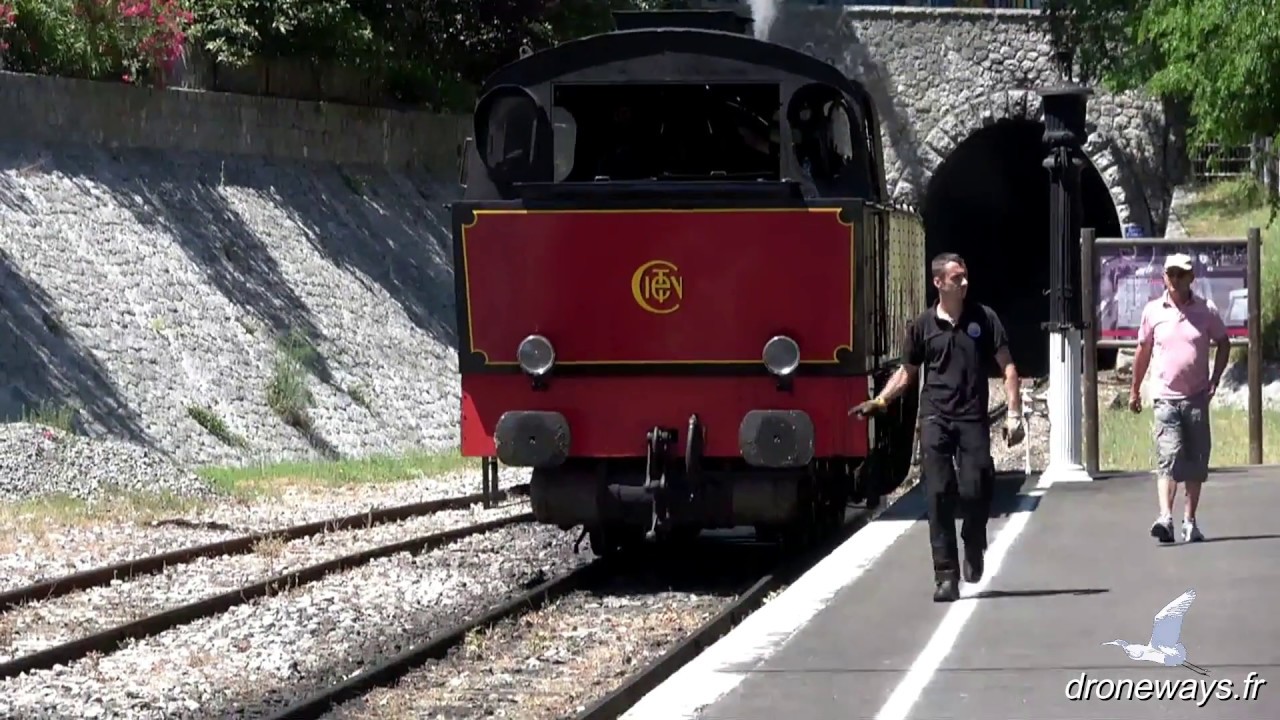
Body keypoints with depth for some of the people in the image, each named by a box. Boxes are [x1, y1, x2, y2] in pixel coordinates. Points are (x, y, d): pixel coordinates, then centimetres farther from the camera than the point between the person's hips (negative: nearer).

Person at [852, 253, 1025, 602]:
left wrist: (1014, 413, -5)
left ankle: (973, 547, 24)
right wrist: (879, 401, 1)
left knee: (975, 491, -8)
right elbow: (906, 372, 15)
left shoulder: (983, 318, 4)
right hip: (936, 419, 1)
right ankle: (946, 576, -2)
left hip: (973, 419, -1)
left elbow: (1007, 367, 4)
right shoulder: (923, 325, 6)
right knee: (939, 495, -5)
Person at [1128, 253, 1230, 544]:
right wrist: (1134, 389, 17)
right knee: (1168, 458, -15)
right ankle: (1165, 518, -26)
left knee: (1196, 463, 5)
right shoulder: (1153, 311, 2)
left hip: (1197, 398, 1)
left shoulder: (1205, 312, 1)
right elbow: (1143, 350, 13)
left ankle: (1190, 522, 14)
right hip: (1166, 398, -1)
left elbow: (1223, 343, 14)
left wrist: (1215, 380, 3)